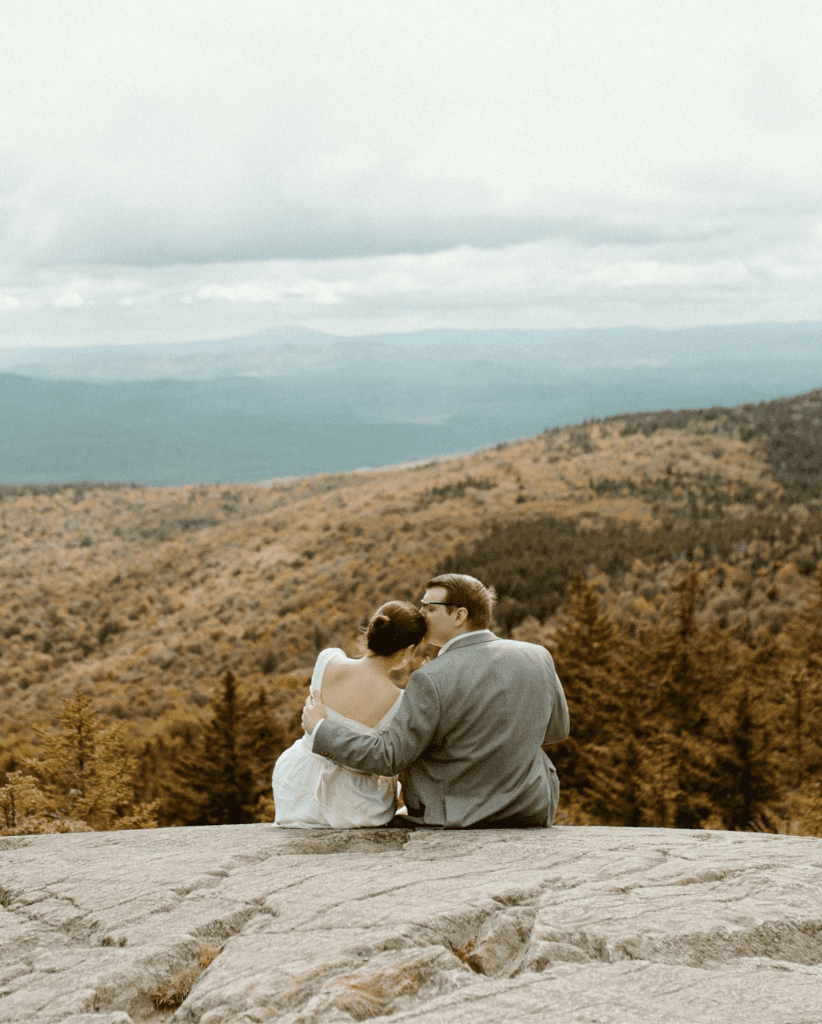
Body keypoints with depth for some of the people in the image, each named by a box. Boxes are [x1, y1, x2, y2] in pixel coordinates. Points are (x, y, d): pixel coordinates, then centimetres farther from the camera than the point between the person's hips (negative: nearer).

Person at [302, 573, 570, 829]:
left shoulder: (432, 681, -20)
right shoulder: (537, 658, -5)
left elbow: (388, 756, -17)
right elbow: (555, 728, 10)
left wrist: (320, 729, -7)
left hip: (453, 821, -3)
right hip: (530, 817, 3)